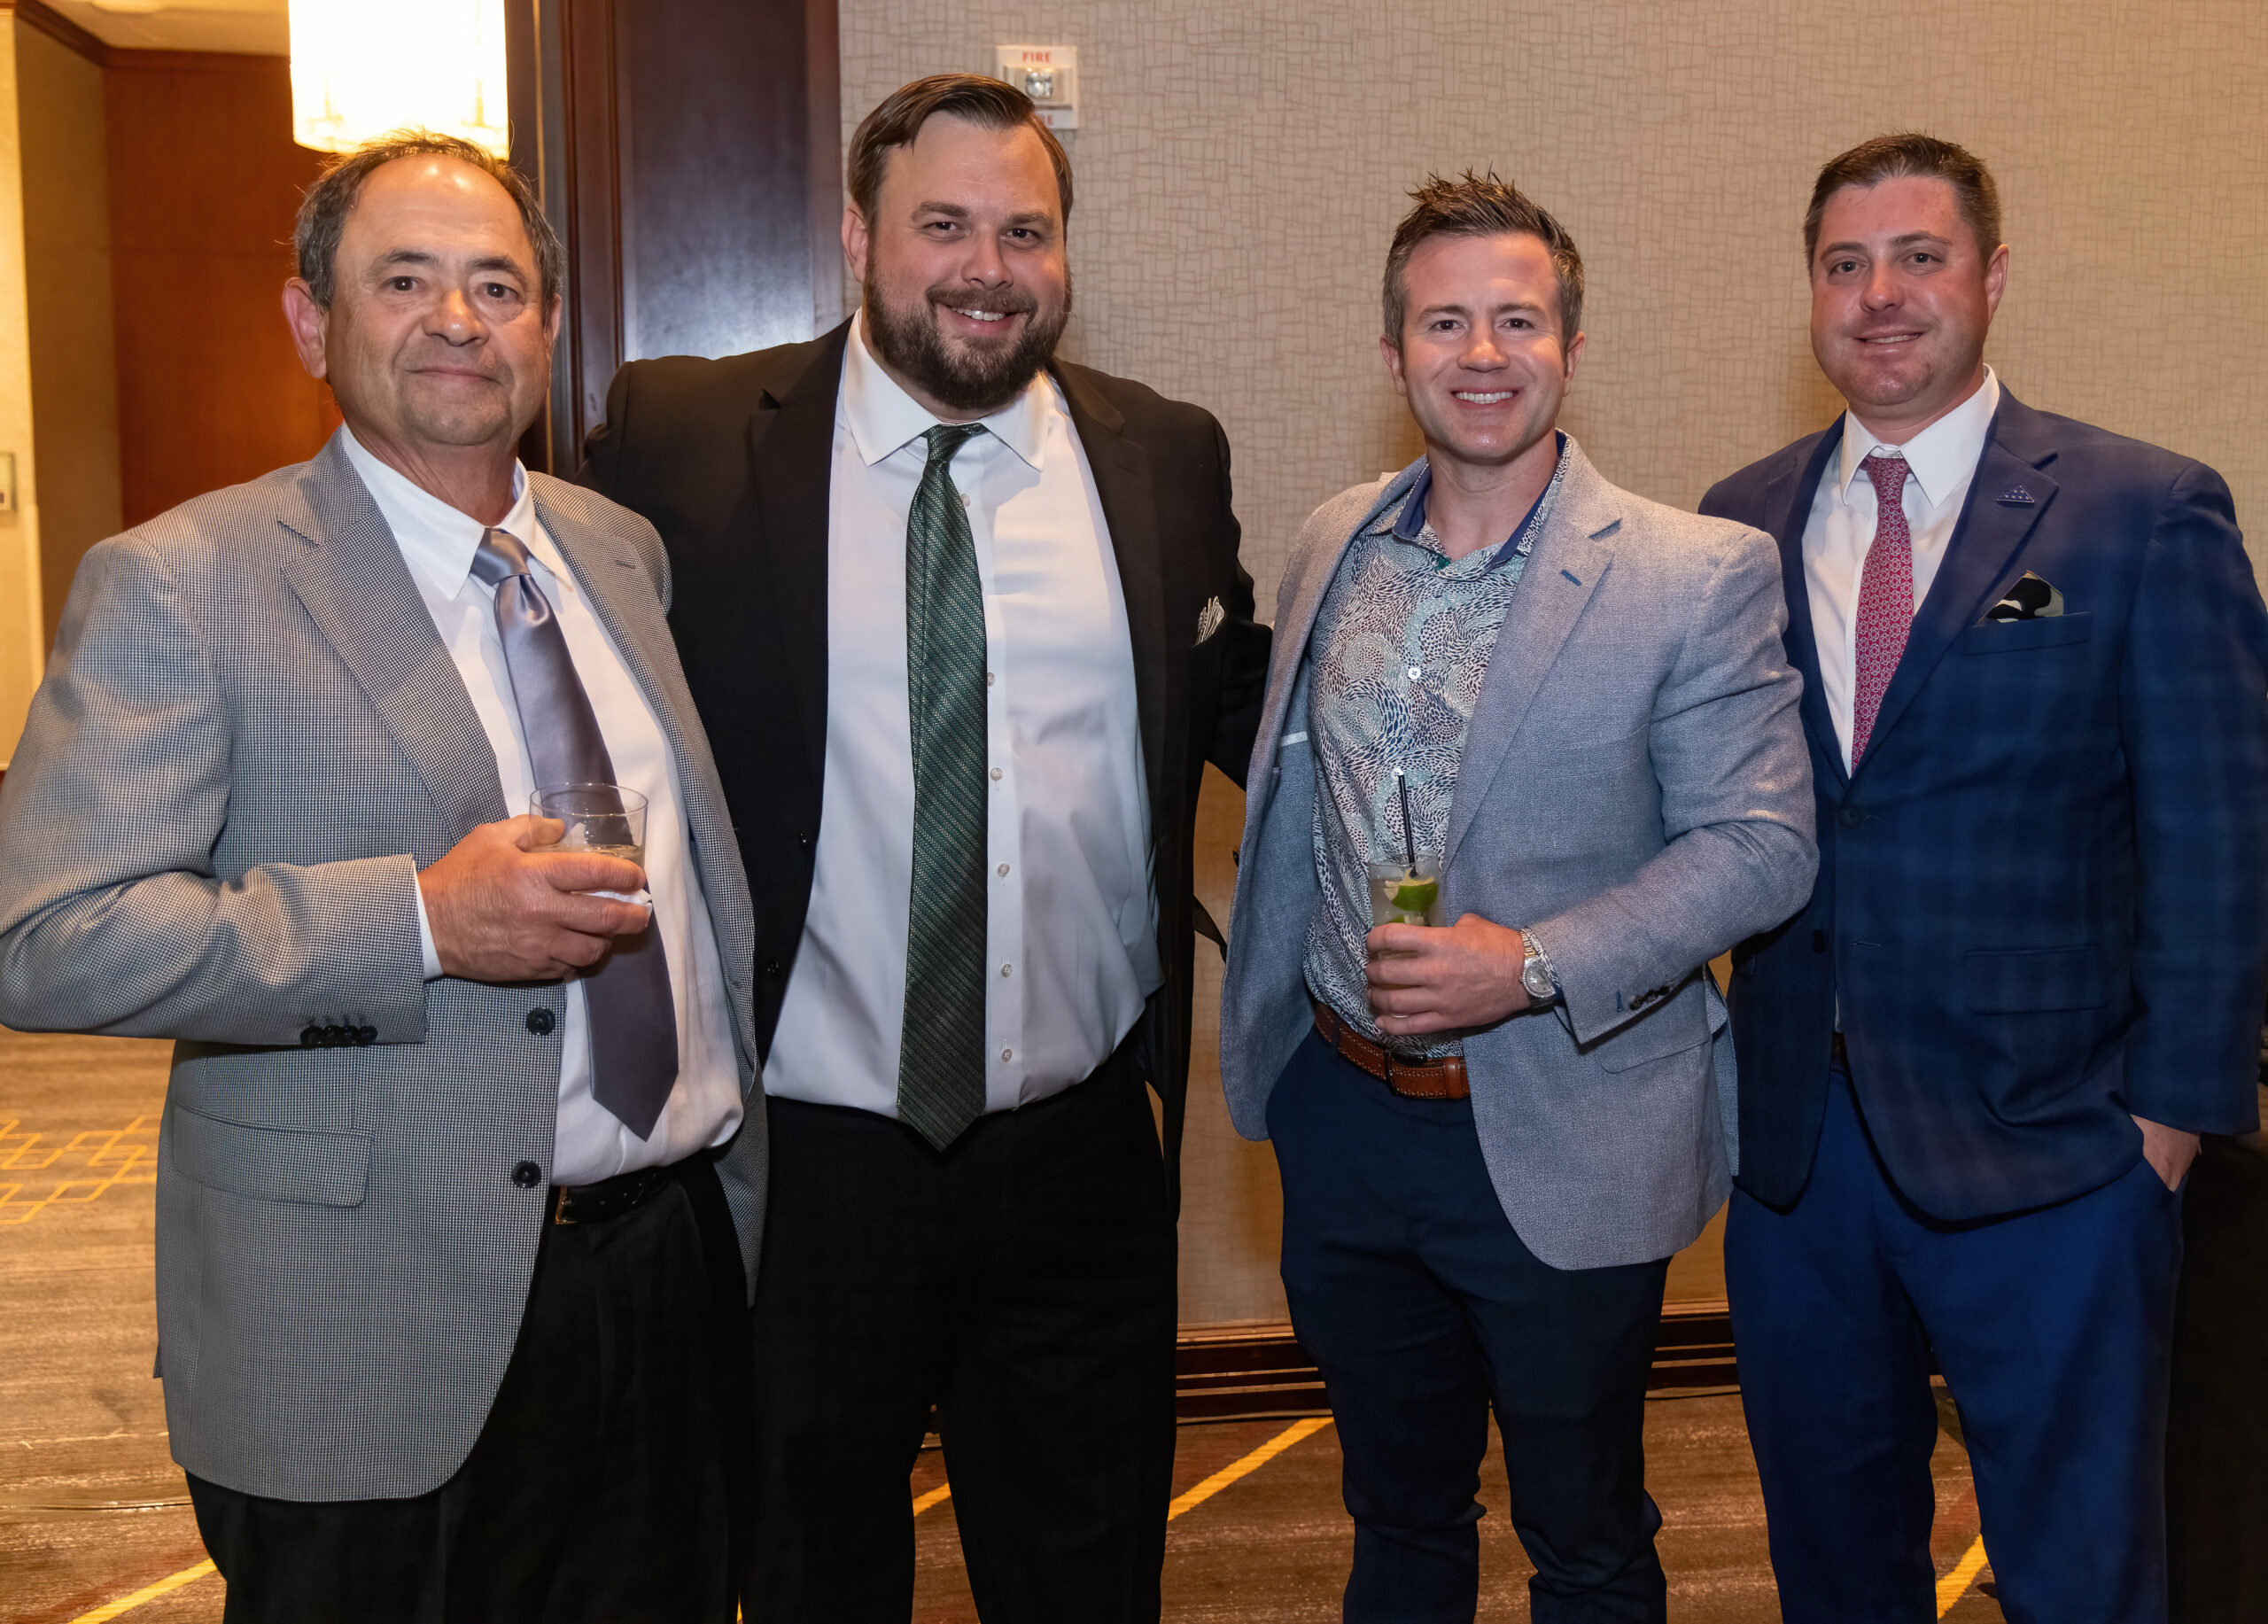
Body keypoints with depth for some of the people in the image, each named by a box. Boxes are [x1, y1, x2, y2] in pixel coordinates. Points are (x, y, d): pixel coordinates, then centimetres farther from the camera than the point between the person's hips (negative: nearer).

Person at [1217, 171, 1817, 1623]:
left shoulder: (1701, 577, -12)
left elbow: (1761, 844, -14)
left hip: (1560, 1148, -4)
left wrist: (1535, 966, -24)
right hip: (1343, 1117, 5)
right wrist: (1269, 1031, 15)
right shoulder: (1336, 548, 4)